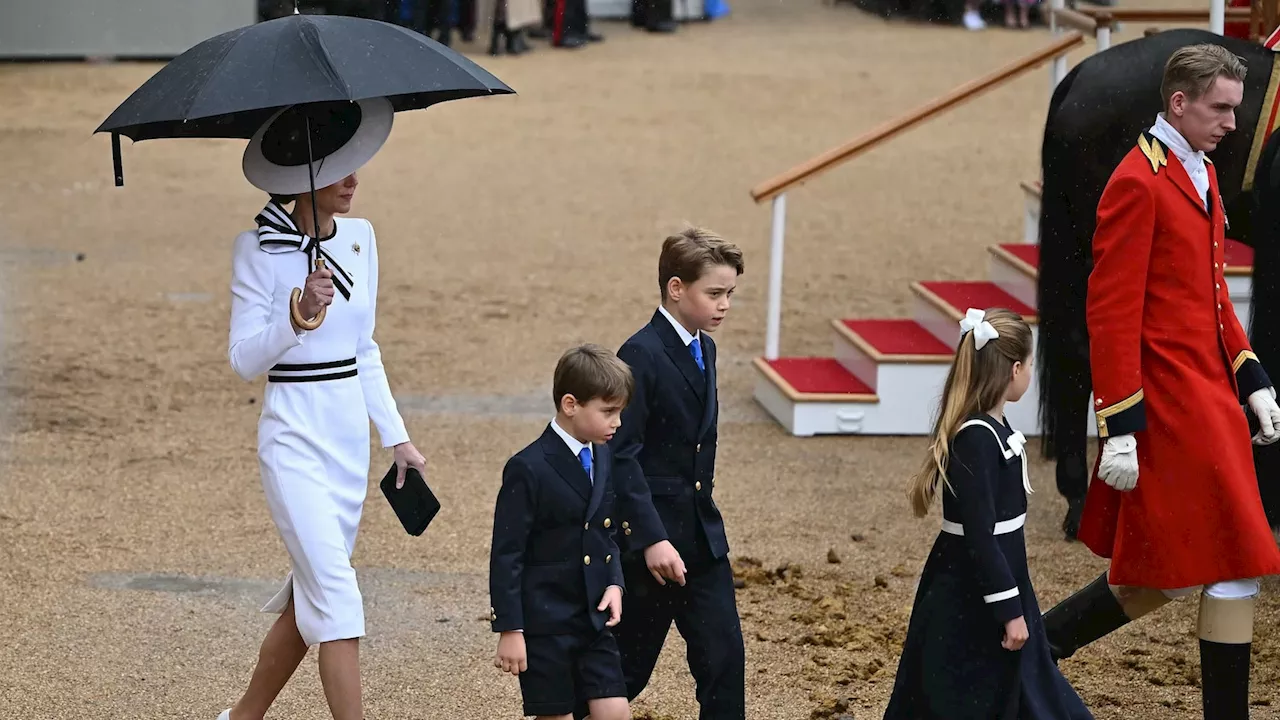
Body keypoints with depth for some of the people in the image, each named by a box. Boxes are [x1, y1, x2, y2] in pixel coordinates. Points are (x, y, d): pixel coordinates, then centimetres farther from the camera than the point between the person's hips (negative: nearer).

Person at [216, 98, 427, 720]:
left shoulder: (359, 237, 8)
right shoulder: (258, 249, -10)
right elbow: (244, 359, -13)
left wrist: (396, 436, 15)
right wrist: (300, 316, -28)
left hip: (349, 435, 7)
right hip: (293, 437, -6)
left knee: (310, 598, 12)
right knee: (335, 597, -12)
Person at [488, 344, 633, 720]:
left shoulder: (603, 459, 7)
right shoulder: (528, 469, -15)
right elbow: (506, 555, -14)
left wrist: (614, 583, 0)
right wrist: (510, 630, -15)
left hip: (593, 617, 6)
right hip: (544, 622, -6)